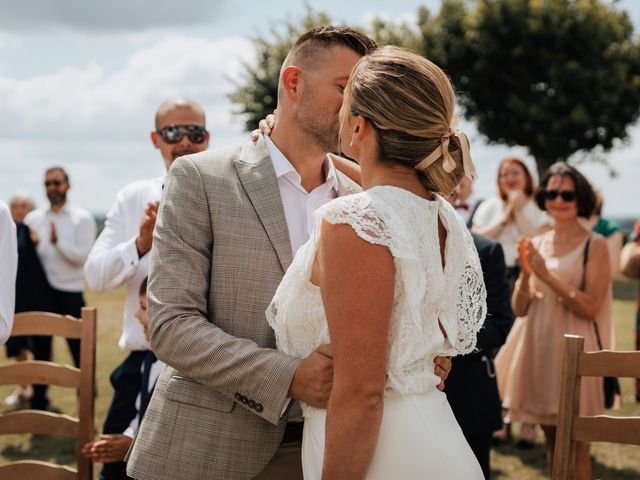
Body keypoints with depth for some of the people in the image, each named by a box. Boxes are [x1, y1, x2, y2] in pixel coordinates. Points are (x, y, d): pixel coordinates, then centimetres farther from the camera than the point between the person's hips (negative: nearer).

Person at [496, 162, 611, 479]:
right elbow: (519, 309, 6)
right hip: (538, 348, 5)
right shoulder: (536, 245, 9)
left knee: (575, 446, -2)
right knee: (552, 442, 12)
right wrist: (526, 273, -12)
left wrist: (548, 277, -19)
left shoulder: (594, 245, -5)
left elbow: (590, 308, -13)